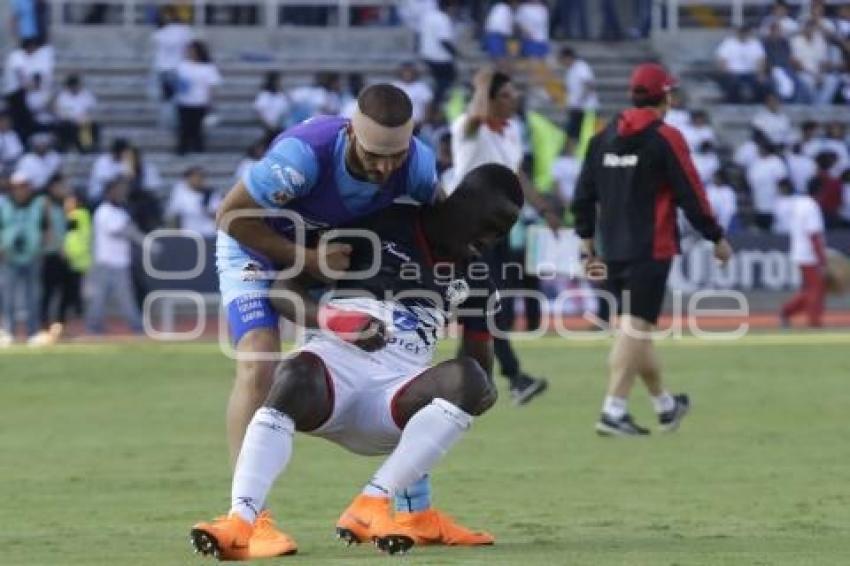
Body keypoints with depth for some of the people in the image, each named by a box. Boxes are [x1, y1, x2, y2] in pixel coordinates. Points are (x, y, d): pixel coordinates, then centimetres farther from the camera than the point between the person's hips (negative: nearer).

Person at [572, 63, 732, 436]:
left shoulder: (603, 138, 9)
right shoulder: (665, 138, -9)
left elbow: (583, 195, 11)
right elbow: (691, 195, -9)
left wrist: (588, 244, 17)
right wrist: (717, 238, 1)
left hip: (613, 251, 7)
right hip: (651, 250, -7)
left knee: (636, 328, 15)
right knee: (636, 327, -9)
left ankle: (664, 405, 28)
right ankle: (613, 411, -17)